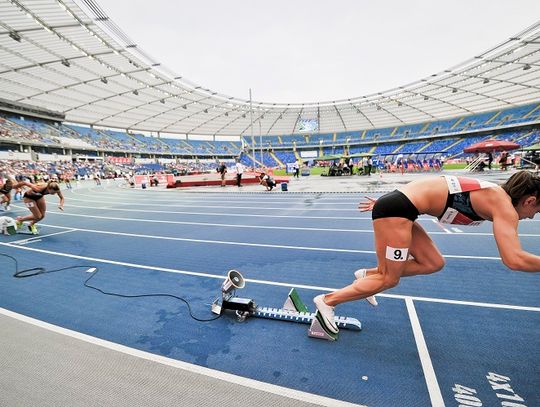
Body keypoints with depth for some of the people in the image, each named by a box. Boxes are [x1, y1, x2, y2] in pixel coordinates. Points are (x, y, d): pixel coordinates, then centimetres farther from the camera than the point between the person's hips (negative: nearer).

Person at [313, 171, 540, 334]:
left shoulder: (490, 194, 24)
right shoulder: (504, 206, -3)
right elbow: (514, 259, -13)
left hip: (395, 208, 9)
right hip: (395, 211, -9)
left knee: (434, 263, 15)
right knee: (389, 279, 1)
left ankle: (368, 274, 20)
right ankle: (327, 301, 7)